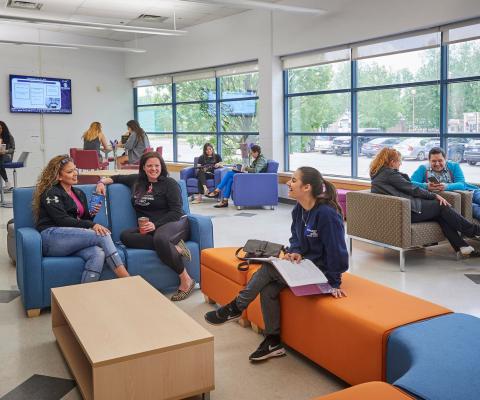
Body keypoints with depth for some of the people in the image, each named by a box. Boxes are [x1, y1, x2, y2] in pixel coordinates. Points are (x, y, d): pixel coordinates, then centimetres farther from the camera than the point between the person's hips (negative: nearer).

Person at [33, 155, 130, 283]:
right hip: (52, 237, -6)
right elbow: (62, 220, -11)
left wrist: (91, 214, 1)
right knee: (103, 235, -26)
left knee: (98, 254, -31)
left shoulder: (79, 193, 24)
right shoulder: (50, 193, 2)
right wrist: (92, 225, -21)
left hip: (72, 241, 6)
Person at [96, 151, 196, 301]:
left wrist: (155, 225, -20)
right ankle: (174, 247, -28)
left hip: (175, 223, -5)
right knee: (125, 236, -25)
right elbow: (118, 178, 33)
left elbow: (176, 212, -7)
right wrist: (103, 181, 12)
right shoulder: (137, 180, 15)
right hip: (148, 229, 6)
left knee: (160, 237, -41)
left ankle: (186, 280, -29)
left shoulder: (169, 183, 0)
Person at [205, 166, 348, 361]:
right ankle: (273, 341, 0)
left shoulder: (326, 213, -24)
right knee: (268, 288, -13)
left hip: (320, 270, -8)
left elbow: (336, 250, -20)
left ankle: (235, 308, -2)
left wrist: (334, 283, -14)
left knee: (268, 269, -19)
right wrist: (295, 252, -8)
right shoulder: (299, 209, 1)